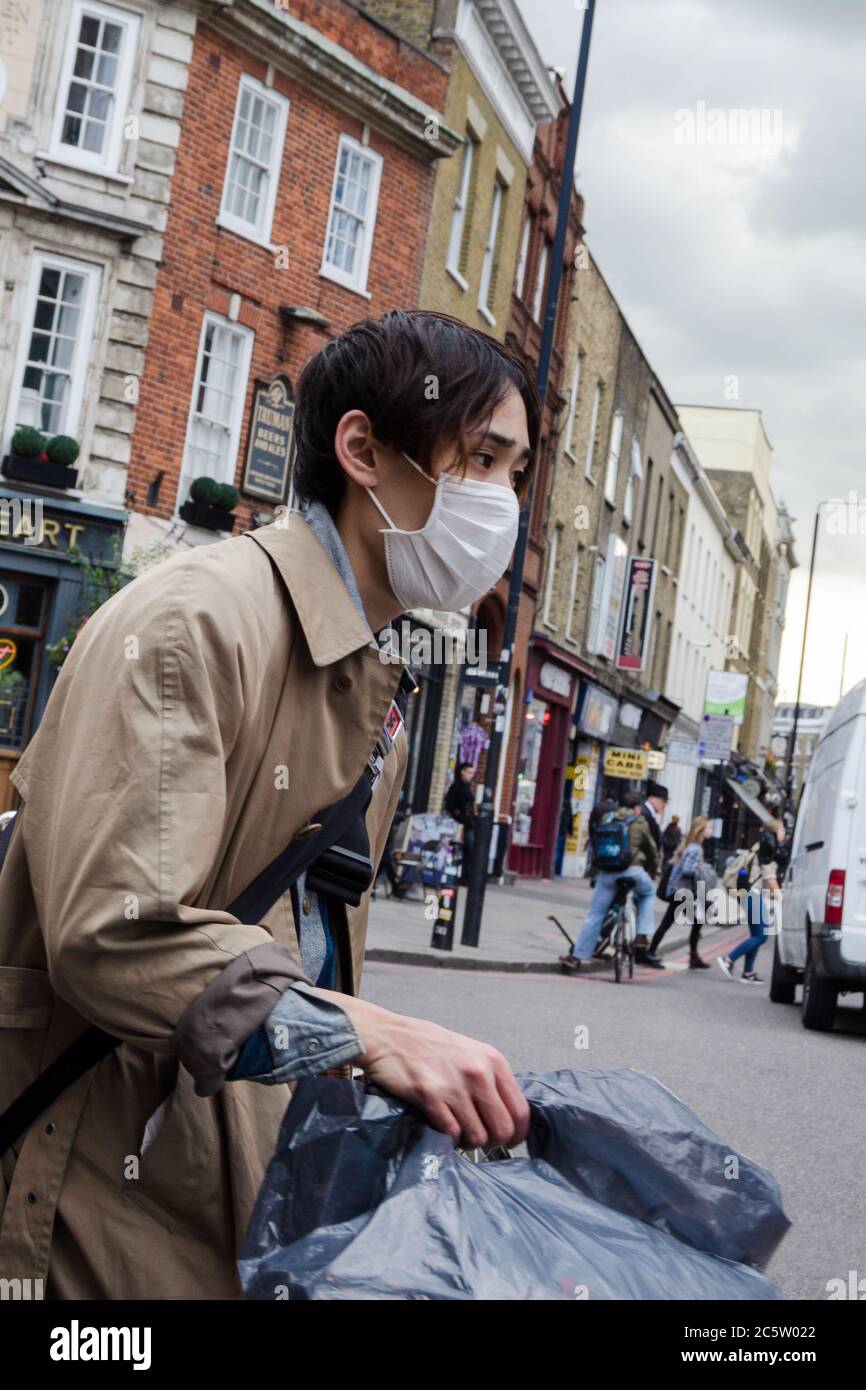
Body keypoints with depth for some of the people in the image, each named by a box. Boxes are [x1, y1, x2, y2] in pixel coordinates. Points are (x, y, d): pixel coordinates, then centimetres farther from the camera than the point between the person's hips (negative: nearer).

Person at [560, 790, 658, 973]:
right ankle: (642, 936, 15)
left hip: (607, 872, 3)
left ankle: (576, 957, 3)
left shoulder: (609, 819, 15)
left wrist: (595, 870, 30)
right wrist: (653, 870, 30)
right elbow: (651, 849, 13)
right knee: (648, 894, 29)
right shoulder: (639, 822, 6)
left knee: (594, 915, 6)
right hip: (632, 870, -2)